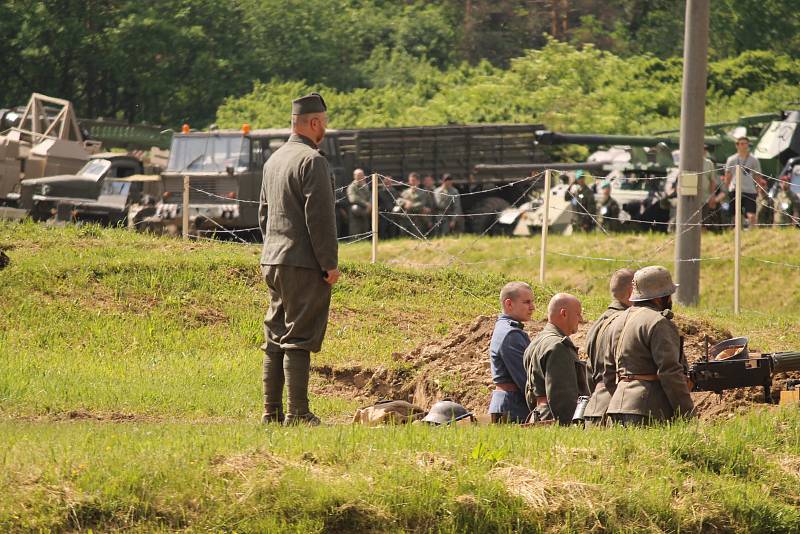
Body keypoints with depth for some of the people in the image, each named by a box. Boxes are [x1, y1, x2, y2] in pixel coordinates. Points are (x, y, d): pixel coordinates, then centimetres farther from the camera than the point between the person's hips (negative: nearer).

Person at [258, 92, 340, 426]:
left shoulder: (273, 160, 15)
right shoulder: (312, 160, -13)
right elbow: (319, 216, -17)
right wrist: (330, 263, -13)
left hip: (273, 262, 9)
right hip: (304, 263, -9)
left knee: (276, 337, 12)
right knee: (299, 338, -7)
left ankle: (272, 412, 14)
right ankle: (298, 414, -8)